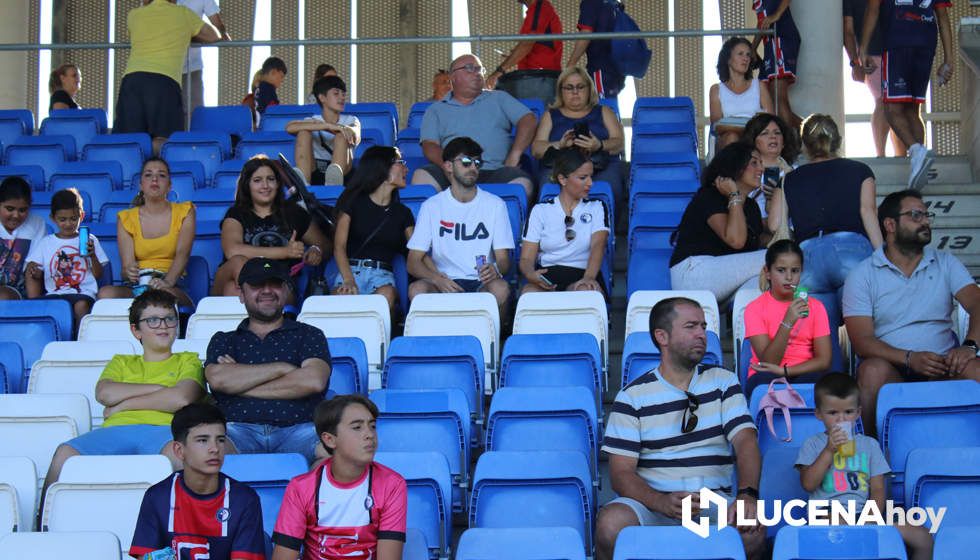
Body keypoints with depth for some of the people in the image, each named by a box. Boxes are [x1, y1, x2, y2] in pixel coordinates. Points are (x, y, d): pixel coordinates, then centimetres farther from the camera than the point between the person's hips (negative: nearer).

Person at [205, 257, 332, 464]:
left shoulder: (308, 335, 23)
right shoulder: (224, 340, 26)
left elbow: (314, 381, 0)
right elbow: (217, 379, 2)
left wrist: (241, 385, 4)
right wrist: (282, 368, 3)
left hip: (296, 429, -1)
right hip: (240, 429, 1)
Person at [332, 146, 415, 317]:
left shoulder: (403, 213, 21)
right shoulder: (354, 202, 10)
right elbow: (339, 246, 0)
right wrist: (348, 280, -19)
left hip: (382, 274, 2)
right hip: (351, 269, -2)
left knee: (386, 296, -36)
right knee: (344, 298, -39)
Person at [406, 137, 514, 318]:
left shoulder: (495, 205, 7)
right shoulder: (432, 206, 5)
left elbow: (504, 259, 3)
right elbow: (413, 262, 0)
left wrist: (495, 269, -23)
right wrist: (438, 279, -22)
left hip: (481, 283, 1)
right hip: (445, 282, 0)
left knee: (500, 288, -34)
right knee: (417, 289, -32)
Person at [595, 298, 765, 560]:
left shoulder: (723, 382, 13)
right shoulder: (632, 397, 5)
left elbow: (746, 442, 0)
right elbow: (621, 472, -2)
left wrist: (747, 494, -23)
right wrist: (663, 503, -23)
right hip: (652, 502, -1)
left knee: (752, 532, -33)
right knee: (611, 524, -35)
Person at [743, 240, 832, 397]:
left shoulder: (815, 307, 7)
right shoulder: (755, 308, -1)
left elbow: (824, 360, -1)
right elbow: (768, 362, -12)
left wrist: (784, 370, -15)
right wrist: (788, 322, -25)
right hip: (769, 377, -2)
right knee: (764, 381, -38)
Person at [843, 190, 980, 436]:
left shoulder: (946, 264, 14)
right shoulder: (862, 275, 5)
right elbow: (862, 341, -5)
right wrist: (910, 358, -22)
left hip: (942, 365, 2)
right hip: (892, 367, -2)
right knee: (874, 369, -36)